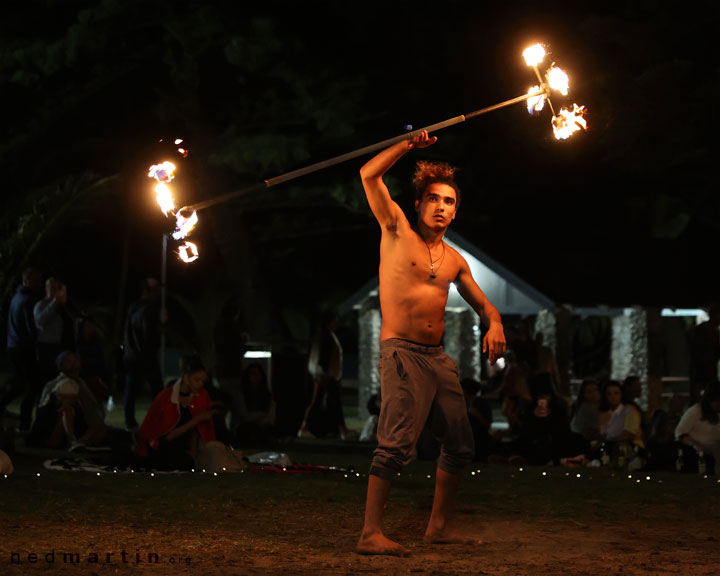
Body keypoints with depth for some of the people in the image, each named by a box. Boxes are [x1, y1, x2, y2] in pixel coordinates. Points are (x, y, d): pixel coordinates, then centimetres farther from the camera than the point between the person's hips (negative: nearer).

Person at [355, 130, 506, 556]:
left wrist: (494, 323, -1)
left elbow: (482, 302, 22)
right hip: (402, 351, -7)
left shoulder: (455, 261, 16)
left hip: (439, 357, 7)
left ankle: (439, 526, 23)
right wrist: (409, 144, -9)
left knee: (460, 445, 10)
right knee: (398, 443, -19)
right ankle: (371, 534, -21)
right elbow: (370, 175, -6)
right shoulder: (398, 231, 2)